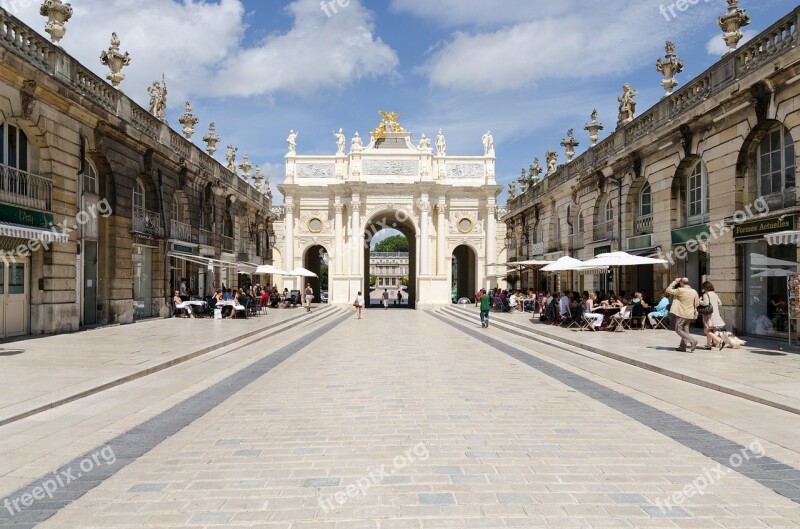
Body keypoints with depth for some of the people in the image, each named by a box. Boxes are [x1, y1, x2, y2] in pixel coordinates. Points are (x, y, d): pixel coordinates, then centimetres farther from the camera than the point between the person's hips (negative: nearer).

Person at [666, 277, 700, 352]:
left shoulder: (680, 291, -16)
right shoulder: (694, 292, 2)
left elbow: (668, 290, -6)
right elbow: (697, 303, 9)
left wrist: (675, 282, -1)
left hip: (682, 314, -7)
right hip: (690, 314, 7)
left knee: (678, 329, 1)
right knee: (685, 330, 14)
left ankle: (692, 341, -13)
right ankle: (682, 346, 17)